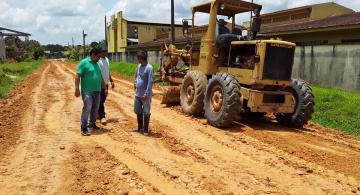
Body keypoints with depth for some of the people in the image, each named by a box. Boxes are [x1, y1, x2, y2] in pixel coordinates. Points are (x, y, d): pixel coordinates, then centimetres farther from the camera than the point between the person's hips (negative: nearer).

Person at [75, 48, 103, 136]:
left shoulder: (97, 64, 15)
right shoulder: (84, 63, -8)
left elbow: (100, 77, 22)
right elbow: (78, 76, -13)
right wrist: (77, 89, -19)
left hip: (97, 91, 7)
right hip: (87, 91, -7)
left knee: (95, 109, 13)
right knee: (87, 108, -11)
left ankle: (92, 124, 29)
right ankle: (84, 128, -5)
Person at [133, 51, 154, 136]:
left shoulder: (149, 68, -16)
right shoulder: (139, 66, 9)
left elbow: (150, 82, -20)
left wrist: (146, 94, -23)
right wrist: (135, 83, 15)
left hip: (145, 95, -8)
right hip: (137, 94, 8)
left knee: (146, 113, 1)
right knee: (138, 111, 17)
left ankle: (146, 130, 12)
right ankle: (140, 127, 32)